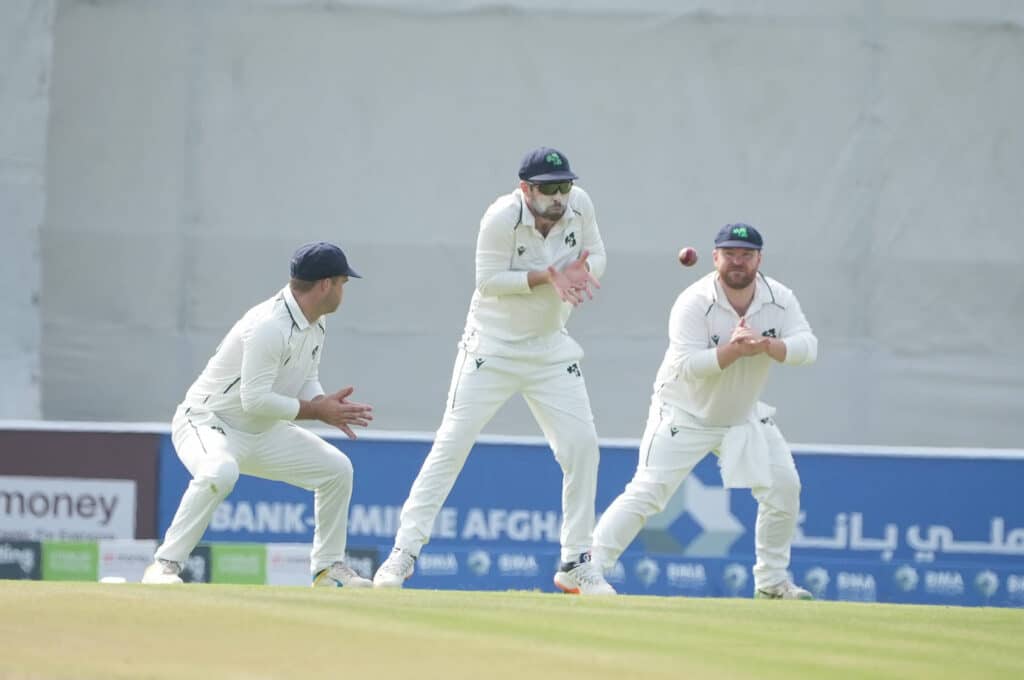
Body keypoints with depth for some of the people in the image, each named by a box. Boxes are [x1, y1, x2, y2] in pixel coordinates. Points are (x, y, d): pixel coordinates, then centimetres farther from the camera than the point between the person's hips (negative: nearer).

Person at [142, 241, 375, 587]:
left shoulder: (315, 324, 1)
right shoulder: (270, 325, -28)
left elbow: (306, 380, 12)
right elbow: (255, 400, -30)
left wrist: (327, 406, -9)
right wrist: (317, 410, -22)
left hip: (261, 433, 9)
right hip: (206, 423, -9)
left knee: (336, 467, 6)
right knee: (221, 471, -40)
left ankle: (328, 567, 19)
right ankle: (165, 565, -33)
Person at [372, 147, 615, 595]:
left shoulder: (579, 206, -7)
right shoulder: (502, 218, -21)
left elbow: (595, 256, 4)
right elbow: (488, 281, -20)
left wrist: (579, 274, -19)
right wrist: (546, 276, -30)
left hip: (550, 349, 5)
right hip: (492, 348, -5)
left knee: (582, 444, -2)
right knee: (453, 442, -10)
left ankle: (575, 564, 10)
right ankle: (403, 553, -7)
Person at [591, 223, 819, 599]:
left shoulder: (779, 300, -7)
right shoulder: (694, 303, -21)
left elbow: (807, 346, -18)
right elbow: (688, 365, -29)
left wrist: (767, 345, -36)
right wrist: (733, 349, -42)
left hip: (743, 415, 5)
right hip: (684, 414, -5)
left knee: (783, 486, -1)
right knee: (647, 492, -17)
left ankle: (771, 579, 15)